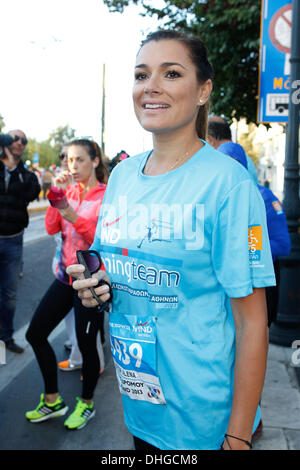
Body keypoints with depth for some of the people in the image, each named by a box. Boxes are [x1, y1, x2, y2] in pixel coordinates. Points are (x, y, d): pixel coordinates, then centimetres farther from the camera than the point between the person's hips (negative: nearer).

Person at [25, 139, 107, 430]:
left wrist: (73, 216, -26)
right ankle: (52, 400, 27)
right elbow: (51, 228, 0)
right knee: (35, 333, 9)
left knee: (86, 343, 3)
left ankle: (86, 404, 29)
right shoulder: (69, 192, 9)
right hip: (65, 275, 7)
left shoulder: (107, 196, -9)